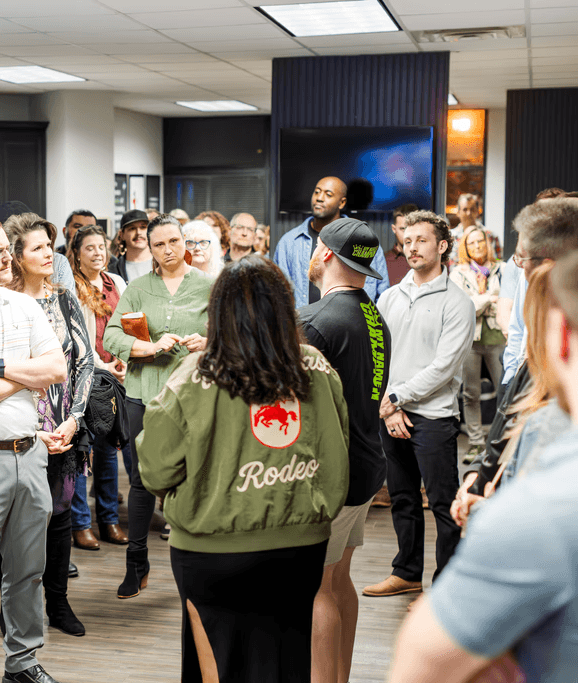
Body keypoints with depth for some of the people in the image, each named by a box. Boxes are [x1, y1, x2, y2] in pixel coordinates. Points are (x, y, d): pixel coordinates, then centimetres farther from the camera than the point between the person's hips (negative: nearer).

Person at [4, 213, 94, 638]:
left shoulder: (66, 301, 8)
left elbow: (85, 361, 6)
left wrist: (73, 420, -5)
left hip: (64, 430, 4)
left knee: (60, 515, 11)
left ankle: (58, 603, 25)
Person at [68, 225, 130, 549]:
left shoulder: (117, 283, 13)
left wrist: (123, 360, 0)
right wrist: (101, 367, -12)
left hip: (113, 375, 5)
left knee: (108, 447, 10)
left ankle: (109, 519, 18)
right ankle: (80, 523, 6)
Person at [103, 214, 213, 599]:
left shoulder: (209, 286, 6)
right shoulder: (137, 289, 9)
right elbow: (111, 337, -1)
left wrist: (207, 343, -15)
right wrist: (152, 347, -16)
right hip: (145, 392, 2)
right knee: (142, 478, 6)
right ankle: (137, 566, 19)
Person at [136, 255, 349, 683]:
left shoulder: (194, 381, -15)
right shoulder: (319, 371, -4)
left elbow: (157, 474, -10)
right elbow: (336, 452, 7)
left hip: (216, 550, -3)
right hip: (303, 543, 3)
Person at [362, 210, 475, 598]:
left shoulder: (457, 303, -5)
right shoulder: (390, 297, 12)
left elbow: (443, 366, -12)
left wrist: (396, 397, -11)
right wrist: (387, 407, -4)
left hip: (433, 416, -5)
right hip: (390, 414, 6)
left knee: (444, 505, -1)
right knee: (402, 499, 15)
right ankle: (407, 574, 27)